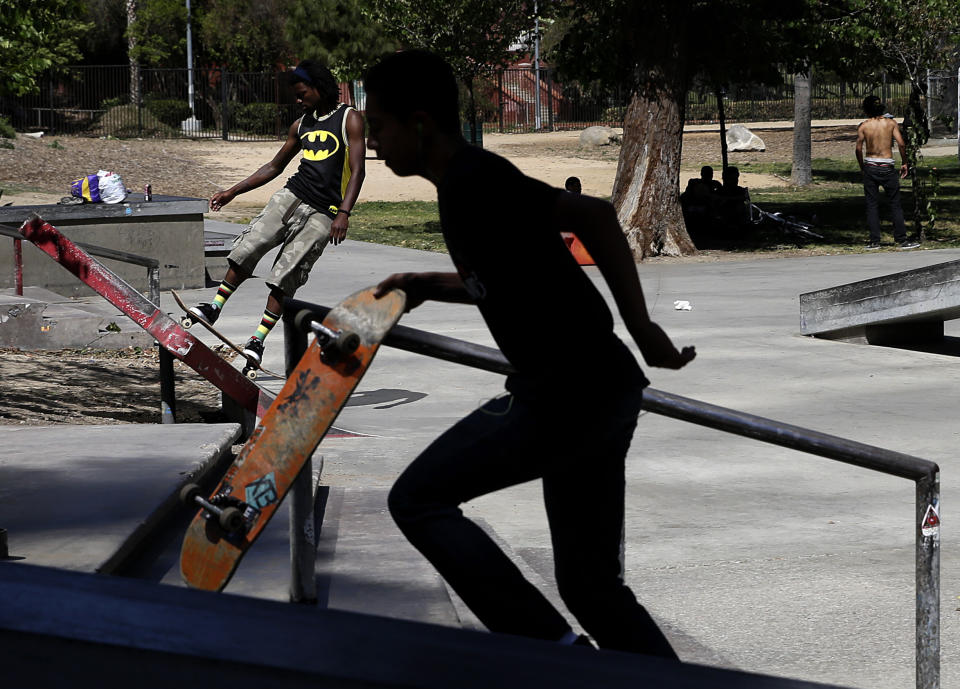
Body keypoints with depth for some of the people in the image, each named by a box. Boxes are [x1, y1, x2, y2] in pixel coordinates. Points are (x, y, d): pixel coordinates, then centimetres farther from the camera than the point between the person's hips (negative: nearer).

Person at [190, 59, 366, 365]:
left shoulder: (349, 119, -1)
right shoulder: (302, 125, 18)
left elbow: (357, 170, -10)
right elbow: (274, 167, 27)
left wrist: (344, 213, -23)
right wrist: (233, 192, 22)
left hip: (322, 213, -5)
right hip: (292, 195, 5)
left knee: (285, 276, -14)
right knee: (249, 246, -16)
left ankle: (259, 339, -12)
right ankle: (214, 308, -13)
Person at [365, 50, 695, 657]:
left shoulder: (470, 181, -14)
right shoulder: (471, 180, 16)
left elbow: (595, 216, -24)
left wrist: (642, 329, -21)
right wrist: (430, 287, 24)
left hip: (566, 396, -10)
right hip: (602, 392, 10)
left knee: (418, 500, 1)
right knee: (591, 584, 14)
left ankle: (552, 650, -4)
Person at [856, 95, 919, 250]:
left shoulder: (863, 126, -2)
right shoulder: (891, 123, -2)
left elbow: (859, 149, -6)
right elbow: (901, 144, -8)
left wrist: (862, 167, 7)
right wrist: (904, 163, 4)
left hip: (870, 167, 1)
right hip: (887, 167, -1)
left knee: (872, 205, 6)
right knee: (895, 205, 5)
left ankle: (874, 241, 5)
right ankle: (901, 239, 5)